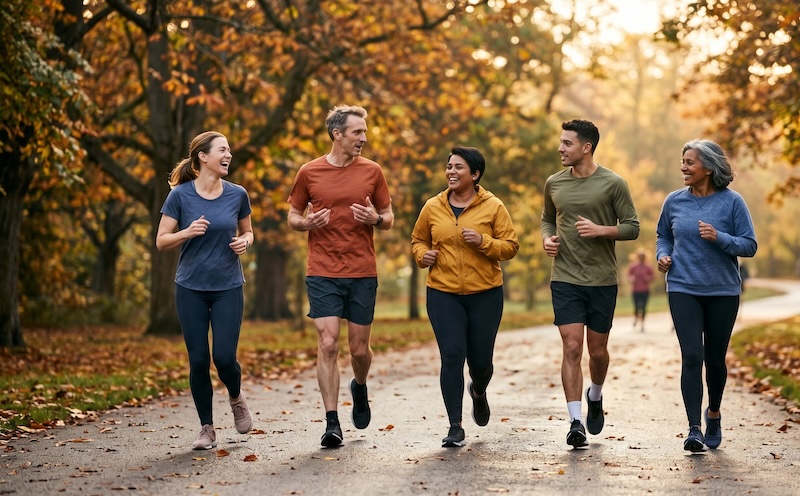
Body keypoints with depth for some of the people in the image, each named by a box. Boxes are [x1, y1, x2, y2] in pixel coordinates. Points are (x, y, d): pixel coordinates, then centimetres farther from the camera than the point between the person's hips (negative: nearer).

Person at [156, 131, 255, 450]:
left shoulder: (237, 195, 0)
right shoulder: (180, 195, -6)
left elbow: (247, 232, 15)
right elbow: (161, 242, -3)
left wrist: (245, 242, -7)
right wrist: (188, 232, -21)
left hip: (228, 288, 1)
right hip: (191, 289, -1)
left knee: (225, 358, -9)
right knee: (198, 361, 0)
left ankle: (236, 398, 25)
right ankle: (207, 429, 14)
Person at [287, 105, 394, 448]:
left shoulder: (372, 171, 4)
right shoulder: (309, 172, 1)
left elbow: (389, 219, 12)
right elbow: (293, 217, 12)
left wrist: (375, 219, -11)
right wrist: (308, 223, -11)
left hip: (363, 274, 1)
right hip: (322, 274, -1)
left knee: (359, 349, 7)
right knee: (327, 345, -9)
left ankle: (359, 387, 41)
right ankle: (332, 423, -4)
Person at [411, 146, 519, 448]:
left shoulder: (493, 207, -2)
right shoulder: (433, 207, 4)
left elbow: (510, 247, -2)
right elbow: (418, 240, 18)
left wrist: (483, 241, -19)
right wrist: (422, 254, -4)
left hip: (485, 294, 0)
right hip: (443, 294, 1)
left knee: (480, 360, 7)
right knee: (452, 356, -10)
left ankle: (478, 392, 45)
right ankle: (455, 427, -3)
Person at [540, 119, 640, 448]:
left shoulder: (613, 184, -4)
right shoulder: (554, 183, 5)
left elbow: (632, 227, -2)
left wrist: (600, 230, -18)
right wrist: (547, 239, 0)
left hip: (603, 281, -1)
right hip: (565, 280, 1)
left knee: (597, 350, 10)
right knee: (571, 348, -9)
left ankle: (595, 397, 40)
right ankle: (575, 422, -7)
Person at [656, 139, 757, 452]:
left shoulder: (732, 202, -5)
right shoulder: (675, 201, 3)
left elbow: (750, 245, -5)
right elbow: (663, 235, 19)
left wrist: (719, 238, -21)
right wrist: (663, 255, -1)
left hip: (723, 291, -1)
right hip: (683, 289, 1)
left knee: (715, 359, 9)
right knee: (692, 356, -12)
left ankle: (714, 413, 37)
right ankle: (694, 430, -12)